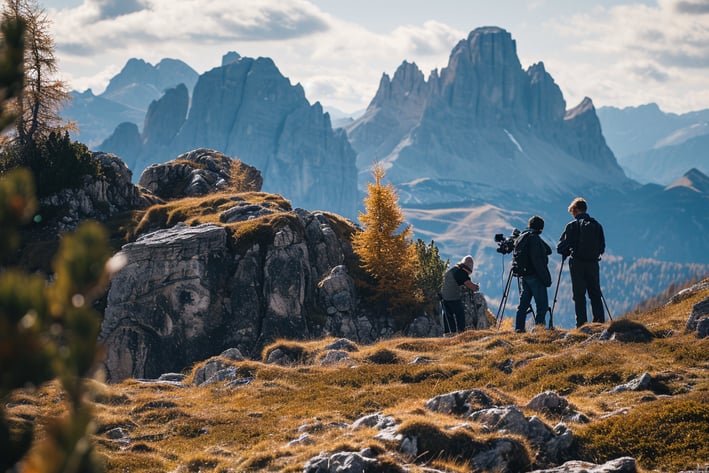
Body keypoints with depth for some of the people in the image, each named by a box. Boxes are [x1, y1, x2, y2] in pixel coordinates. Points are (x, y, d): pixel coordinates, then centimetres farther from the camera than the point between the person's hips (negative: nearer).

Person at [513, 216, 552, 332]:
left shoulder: (520, 238, 16)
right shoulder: (534, 238, -13)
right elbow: (538, 261, -20)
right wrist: (546, 278, -18)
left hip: (523, 275, 9)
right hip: (534, 276, -9)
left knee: (523, 304, 11)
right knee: (542, 305, -6)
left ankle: (519, 328, 10)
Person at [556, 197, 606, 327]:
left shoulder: (572, 226, -8)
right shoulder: (596, 225, 5)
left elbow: (561, 247, -8)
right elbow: (602, 247, 10)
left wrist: (566, 253, 13)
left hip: (577, 264, -4)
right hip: (593, 263, 4)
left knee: (579, 295, 0)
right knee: (595, 294, 10)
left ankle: (582, 325, -4)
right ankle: (600, 323, 7)